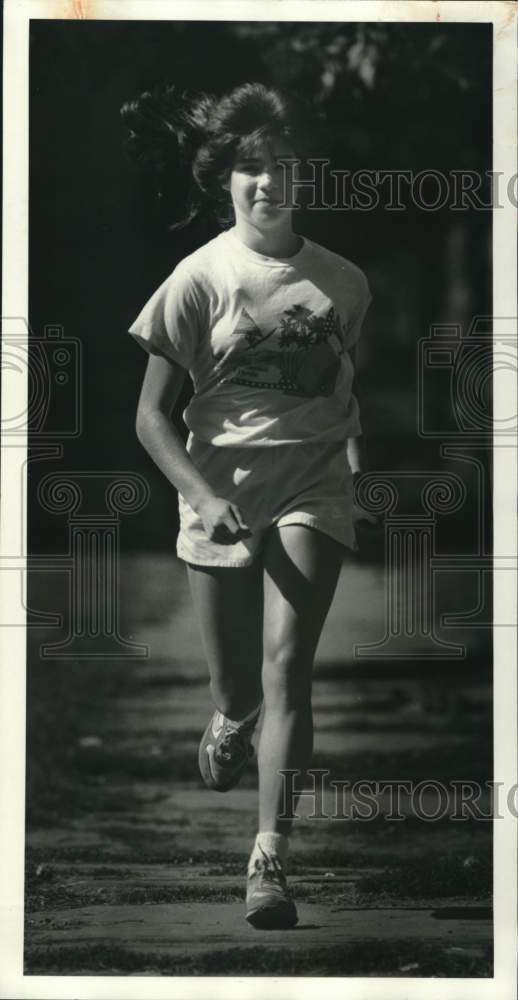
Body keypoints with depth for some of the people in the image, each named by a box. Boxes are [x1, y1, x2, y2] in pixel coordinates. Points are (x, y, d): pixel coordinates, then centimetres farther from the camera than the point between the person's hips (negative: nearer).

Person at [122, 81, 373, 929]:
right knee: (239, 688, 11)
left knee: (287, 675, -15)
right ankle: (229, 720, 50)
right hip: (221, 497, 0)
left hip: (312, 491, 0)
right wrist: (204, 496, -19)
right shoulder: (201, 277, -5)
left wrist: (359, 460, -2)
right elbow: (151, 415, -6)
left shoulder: (342, 283, 2)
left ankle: (270, 862, -13)